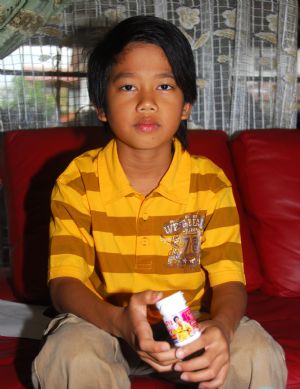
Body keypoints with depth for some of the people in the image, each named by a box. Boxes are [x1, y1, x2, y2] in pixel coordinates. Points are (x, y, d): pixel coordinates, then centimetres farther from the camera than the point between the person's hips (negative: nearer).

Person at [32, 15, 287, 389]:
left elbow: (228, 281, -9)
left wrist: (222, 325, -35)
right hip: (102, 322, -1)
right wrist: (120, 321, -36)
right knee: (69, 355, -34)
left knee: (260, 355, -24)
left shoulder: (211, 183, -7)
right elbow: (65, 282, -14)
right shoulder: (77, 182, -9)